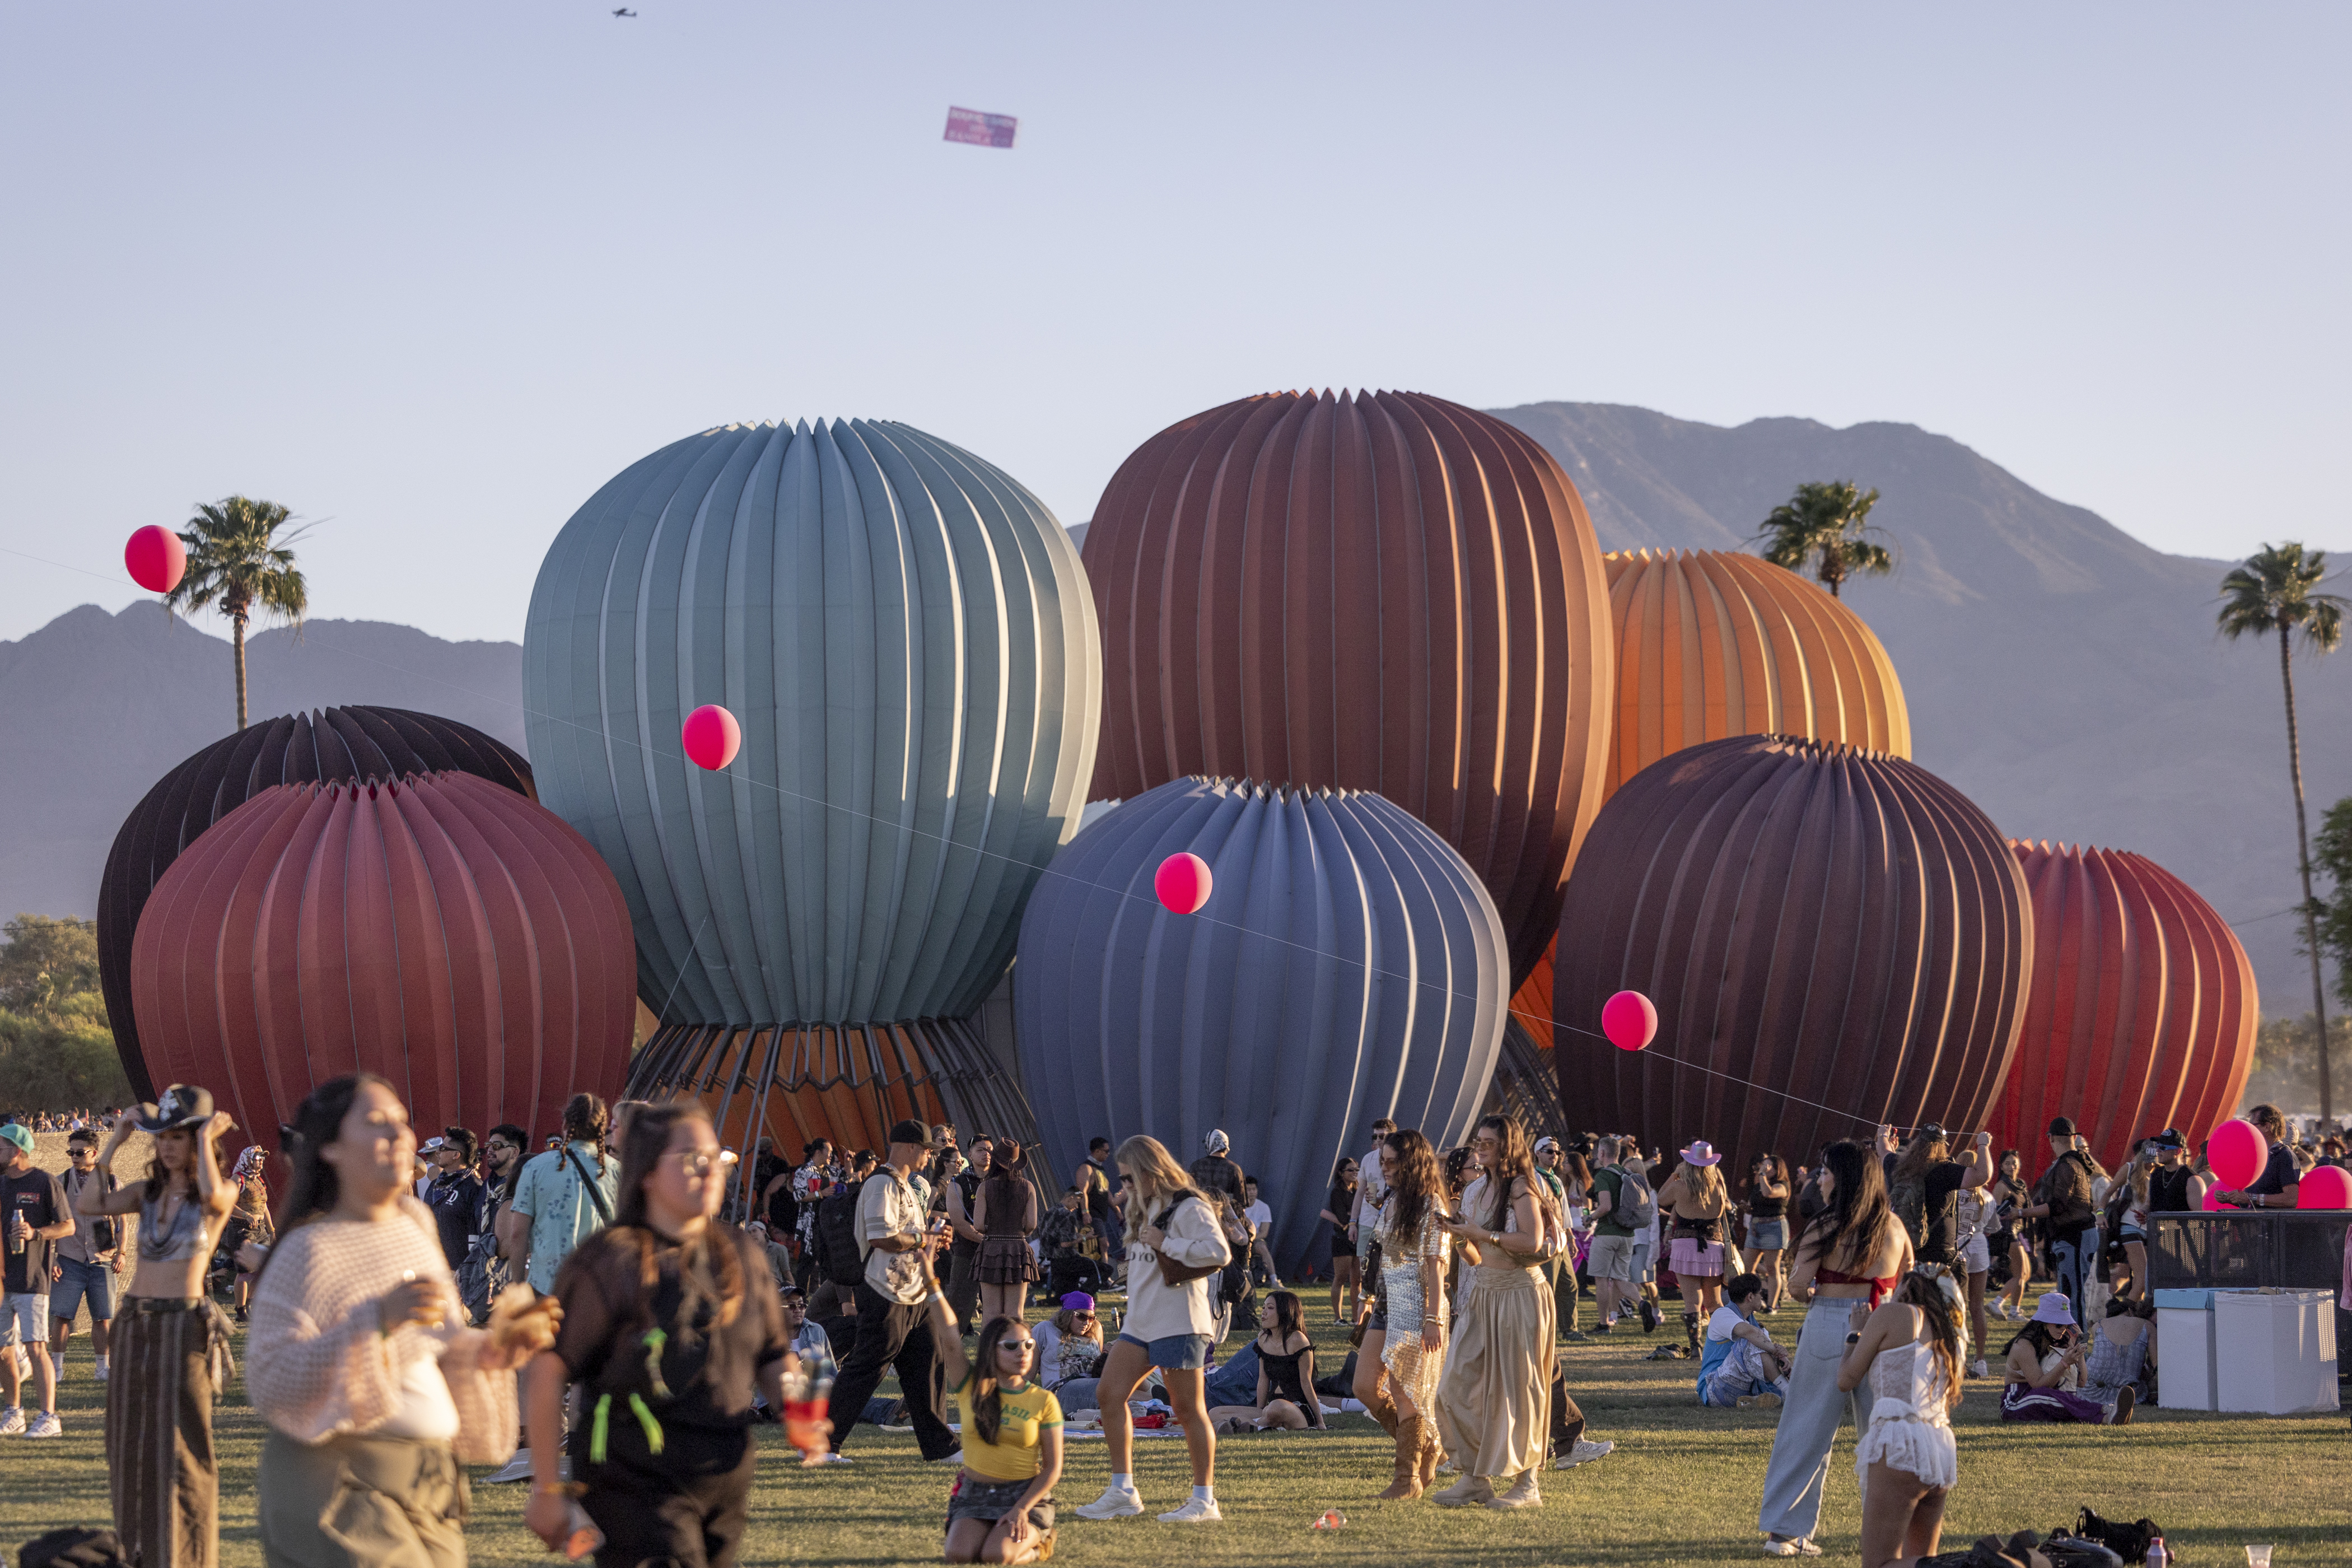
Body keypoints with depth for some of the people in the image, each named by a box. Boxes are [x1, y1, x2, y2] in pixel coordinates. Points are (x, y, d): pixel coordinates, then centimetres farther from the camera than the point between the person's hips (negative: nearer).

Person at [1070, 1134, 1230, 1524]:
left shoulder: (1189, 1208, -11)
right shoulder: (1146, 1210, 18)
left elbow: (1219, 1253, -23)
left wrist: (1166, 1243, -19)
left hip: (1179, 1324, -9)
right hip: (1141, 1323, 9)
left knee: (1188, 1409, -5)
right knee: (1109, 1394, 2)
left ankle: (1204, 1500, 2)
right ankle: (1123, 1492, 8)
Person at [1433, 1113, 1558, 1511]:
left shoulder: (1521, 1187, -10)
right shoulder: (1476, 1190, 13)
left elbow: (1532, 1242, -22)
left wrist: (1479, 1233, -19)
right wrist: (1459, 1235, -1)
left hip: (1519, 1292, -7)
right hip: (1482, 1293, 7)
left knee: (1517, 1388, -3)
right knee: (1458, 1385, 0)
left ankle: (1526, 1483, 5)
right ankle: (1475, 1477, 7)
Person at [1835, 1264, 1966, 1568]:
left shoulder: (1893, 1314, 4)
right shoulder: (1949, 1338, 24)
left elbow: (1846, 1379, 9)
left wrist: (1855, 1333, 28)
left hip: (1901, 1445, -8)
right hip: (1942, 1450, 8)